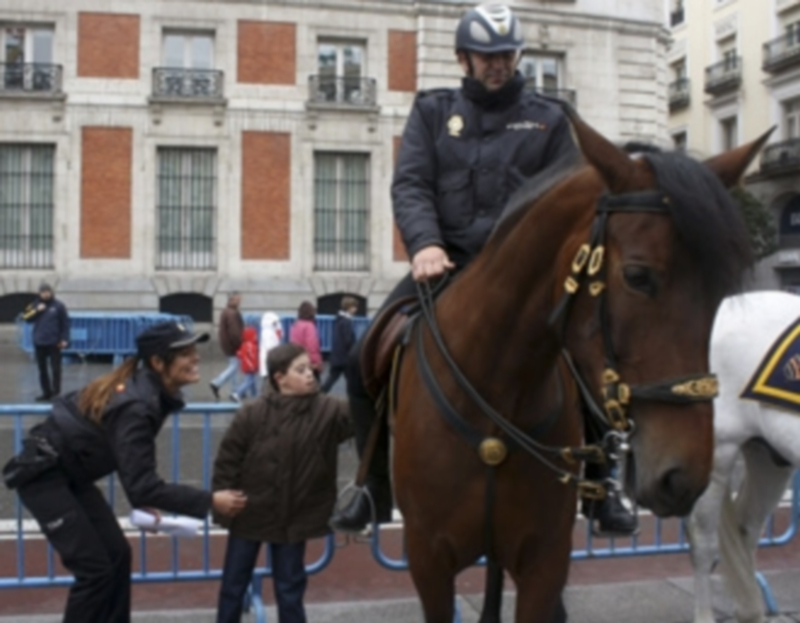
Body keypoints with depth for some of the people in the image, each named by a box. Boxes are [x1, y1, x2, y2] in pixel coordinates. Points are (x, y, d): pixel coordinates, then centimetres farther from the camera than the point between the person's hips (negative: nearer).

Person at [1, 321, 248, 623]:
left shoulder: (145, 388, -2)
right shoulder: (137, 406, -30)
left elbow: (130, 461, 12)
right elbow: (143, 484, -31)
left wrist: (141, 500, 8)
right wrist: (209, 501, -29)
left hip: (69, 472, 9)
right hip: (43, 473, -9)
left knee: (117, 554, 8)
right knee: (95, 567, -7)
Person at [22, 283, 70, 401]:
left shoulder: (58, 306, -2)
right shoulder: (35, 305, 8)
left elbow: (65, 323, -2)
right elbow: (26, 318, 3)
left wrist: (64, 339, -8)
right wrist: (36, 311, -12)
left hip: (54, 343, -4)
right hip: (39, 343, 4)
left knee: (56, 369, -1)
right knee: (42, 369, 10)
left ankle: (56, 392, 6)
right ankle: (47, 392, 19)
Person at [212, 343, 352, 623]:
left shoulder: (327, 411, -11)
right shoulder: (252, 413, -15)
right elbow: (227, 460, -9)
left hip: (294, 517, 1)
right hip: (248, 512, -1)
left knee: (290, 588, 13)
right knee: (233, 584, 15)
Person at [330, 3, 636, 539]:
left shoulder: (547, 119, 11)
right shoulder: (433, 111, 12)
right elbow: (410, 185, 1)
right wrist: (424, 244, -19)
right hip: (447, 262, 1)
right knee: (365, 359, -11)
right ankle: (376, 488, 8)